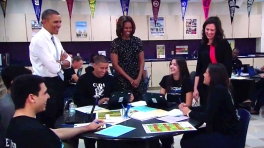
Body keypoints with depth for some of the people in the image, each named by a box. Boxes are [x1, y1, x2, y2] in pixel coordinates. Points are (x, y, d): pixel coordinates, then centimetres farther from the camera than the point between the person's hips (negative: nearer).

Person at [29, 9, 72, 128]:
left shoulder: (55, 39, 9)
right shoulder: (39, 40, -20)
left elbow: (68, 61, 9)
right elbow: (54, 68, -25)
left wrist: (58, 62, -11)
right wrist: (61, 61, -4)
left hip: (57, 82, 9)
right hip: (46, 84, -9)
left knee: (58, 117, 22)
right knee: (47, 120, 6)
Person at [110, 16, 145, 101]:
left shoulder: (137, 41, 6)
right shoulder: (115, 43, -3)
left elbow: (141, 61, 7)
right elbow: (115, 64, -5)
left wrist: (139, 78, -6)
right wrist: (130, 79, -8)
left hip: (137, 79, 3)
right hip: (122, 80, -2)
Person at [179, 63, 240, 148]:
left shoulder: (218, 90, -21)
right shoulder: (217, 89, 9)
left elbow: (207, 117, -22)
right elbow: (207, 109, 17)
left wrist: (189, 113, -7)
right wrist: (188, 108, 6)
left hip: (228, 137, -9)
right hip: (220, 130, 9)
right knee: (187, 136, 3)